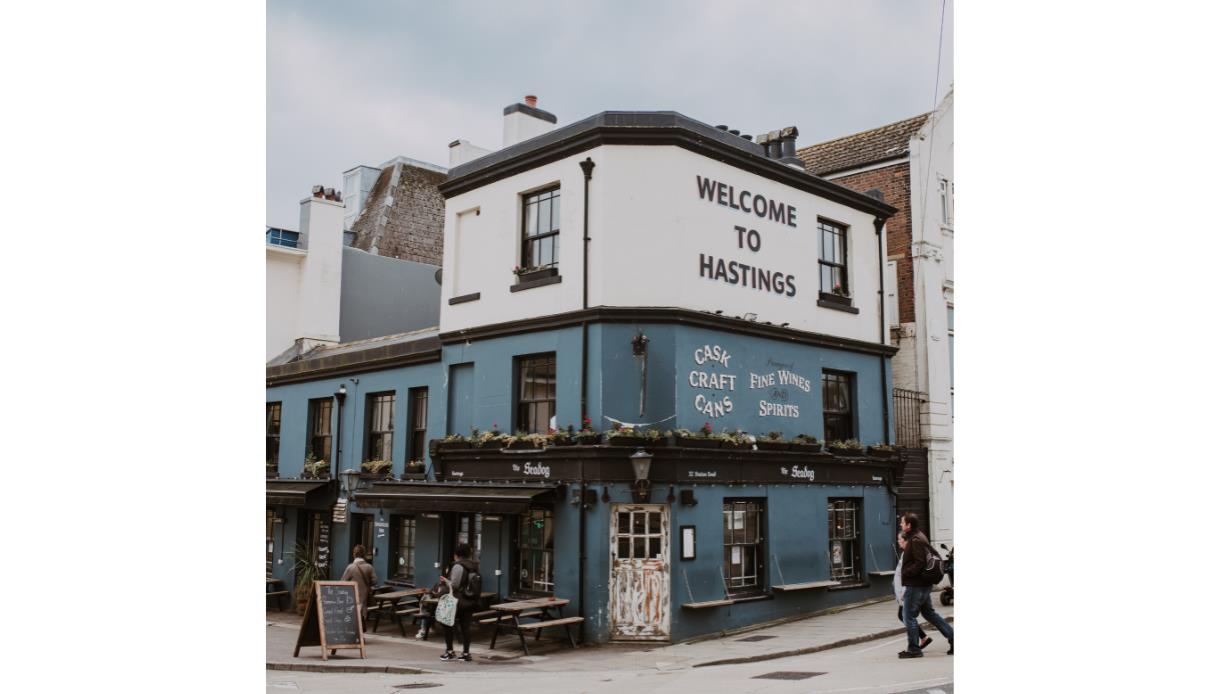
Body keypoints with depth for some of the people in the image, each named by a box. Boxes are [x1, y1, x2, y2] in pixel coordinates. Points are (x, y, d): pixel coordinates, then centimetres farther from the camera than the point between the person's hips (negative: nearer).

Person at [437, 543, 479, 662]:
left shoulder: (458, 566, -17)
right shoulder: (474, 566, 9)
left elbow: (454, 585, -19)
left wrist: (445, 580, 0)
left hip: (458, 601, -7)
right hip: (470, 602, 7)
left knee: (448, 624, 8)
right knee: (465, 626, 9)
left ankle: (450, 652, 11)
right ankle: (466, 653, 10)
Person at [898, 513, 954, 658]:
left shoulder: (916, 540, -19)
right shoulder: (920, 537, 13)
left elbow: (920, 563, -26)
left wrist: (905, 573, -17)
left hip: (915, 586, -10)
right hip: (924, 584, 10)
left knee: (909, 616, -2)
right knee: (929, 613, 19)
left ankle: (914, 649, 4)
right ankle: (952, 637, 19)